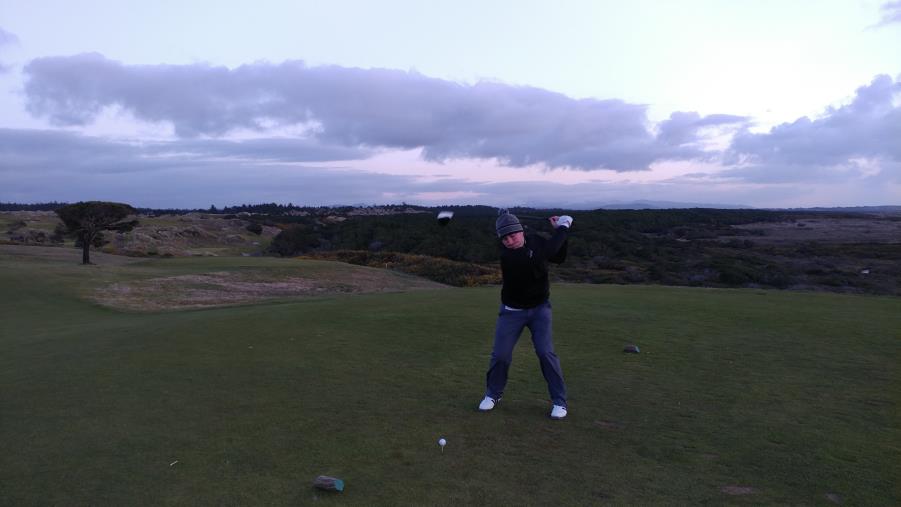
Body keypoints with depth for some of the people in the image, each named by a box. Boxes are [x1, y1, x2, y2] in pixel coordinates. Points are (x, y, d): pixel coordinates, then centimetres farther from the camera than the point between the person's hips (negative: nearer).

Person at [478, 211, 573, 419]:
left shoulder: (535, 241, -8)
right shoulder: (507, 256, -26)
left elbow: (558, 257, 6)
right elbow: (547, 252, -32)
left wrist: (559, 232, -8)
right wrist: (563, 228, -21)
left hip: (540, 308, 2)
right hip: (512, 310, -2)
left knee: (546, 352, -8)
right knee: (500, 354, 0)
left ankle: (559, 400, 5)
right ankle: (493, 394, 24)